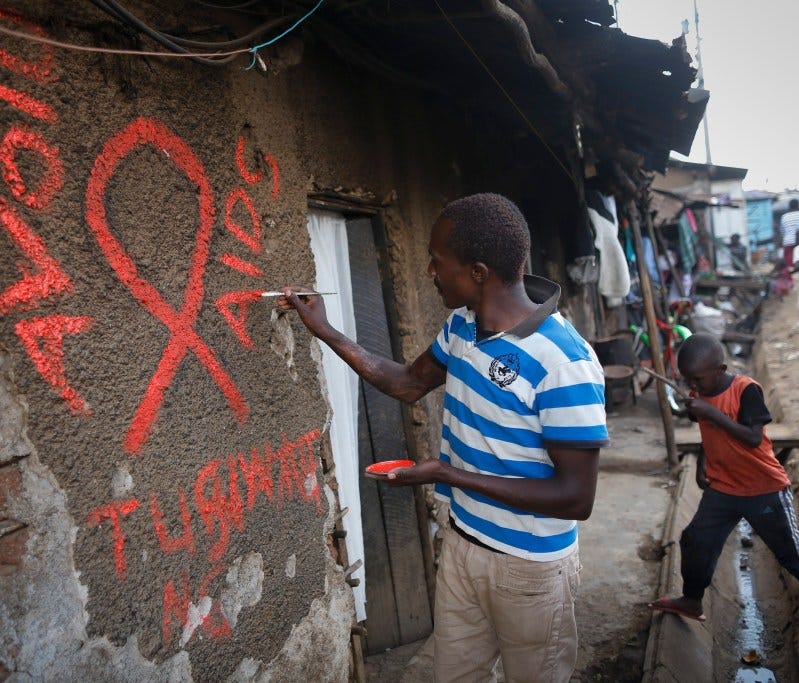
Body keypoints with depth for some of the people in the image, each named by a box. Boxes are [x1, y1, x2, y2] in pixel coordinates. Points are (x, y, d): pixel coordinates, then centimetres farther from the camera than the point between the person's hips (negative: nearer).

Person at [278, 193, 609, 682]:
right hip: (462, 543, 6)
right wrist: (324, 330, 8)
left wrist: (450, 475, -25)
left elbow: (576, 498, -25)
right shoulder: (462, 326, -3)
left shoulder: (563, 362, -28)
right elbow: (410, 384, 12)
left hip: (530, 567, -6)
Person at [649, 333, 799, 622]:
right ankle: (692, 601, 26)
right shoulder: (700, 393, -2)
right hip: (721, 489, 6)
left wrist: (712, 413, -31)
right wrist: (701, 463, 3)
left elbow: (753, 437, -28)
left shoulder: (746, 389, -21)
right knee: (696, 541, 7)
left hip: (765, 489, -5)